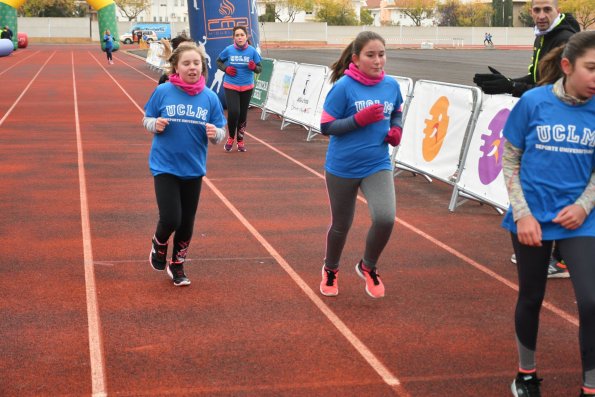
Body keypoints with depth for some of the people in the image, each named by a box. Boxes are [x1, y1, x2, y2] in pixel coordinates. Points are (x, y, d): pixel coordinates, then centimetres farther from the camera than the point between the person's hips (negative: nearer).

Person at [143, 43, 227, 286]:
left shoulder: (210, 98, -6)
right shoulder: (163, 92, -10)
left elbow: (220, 134, 0)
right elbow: (146, 120, 2)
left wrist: (215, 133, -23)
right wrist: (155, 124, -20)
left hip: (193, 168, 3)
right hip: (165, 166, -2)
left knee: (187, 223, 12)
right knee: (170, 219, -12)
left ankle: (177, 265, 35)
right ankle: (159, 243, 24)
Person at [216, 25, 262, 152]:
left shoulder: (252, 51, -8)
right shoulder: (228, 50, -9)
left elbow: (259, 68, -2)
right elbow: (218, 61, 7)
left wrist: (254, 67, -24)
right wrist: (226, 69, -11)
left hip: (247, 87, 2)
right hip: (230, 87, -2)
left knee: (243, 114, 11)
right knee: (233, 112, -15)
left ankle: (240, 140, 30)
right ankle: (231, 137, 12)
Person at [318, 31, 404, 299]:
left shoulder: (391, 85, -2)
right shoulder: (343, 86, -15)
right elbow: (326, 126, -13)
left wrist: (396, 129, -4)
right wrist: (359, 119, -25)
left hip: (377, 165, 3)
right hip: (342, 168, -2)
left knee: (385, 219, -18)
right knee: (341, 225, 13)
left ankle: (368, 267, 13)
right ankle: (330, 270, 44)